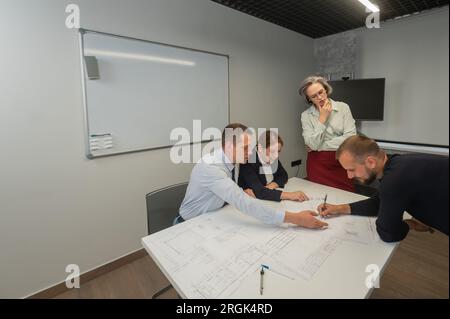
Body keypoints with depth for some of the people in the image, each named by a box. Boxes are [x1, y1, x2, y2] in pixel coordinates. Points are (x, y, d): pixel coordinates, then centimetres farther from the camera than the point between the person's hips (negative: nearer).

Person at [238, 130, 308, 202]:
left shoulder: (272, 158, -3)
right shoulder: (248, 163, -24)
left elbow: (283, 176, 4)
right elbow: (259, 191, -34)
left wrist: (270, 186, -15)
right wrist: (290, 195, -36)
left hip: (270, 200, 5)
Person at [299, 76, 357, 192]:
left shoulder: (343, 107, -1)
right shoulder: (306, 115, -2)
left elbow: (351, 137, -10)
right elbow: (313, 144, -13)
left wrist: (320, 146, -10)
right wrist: (322, 118, -13)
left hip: (343, 162, 1)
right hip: (318, 164, 0)